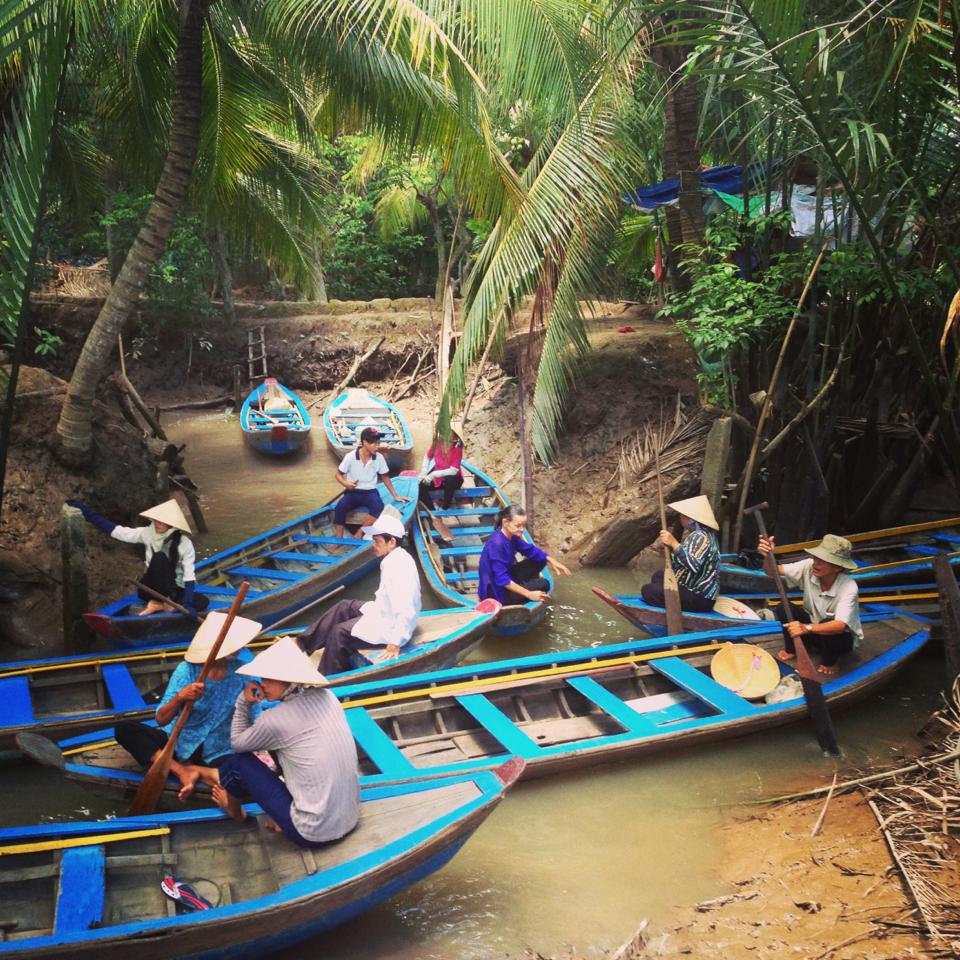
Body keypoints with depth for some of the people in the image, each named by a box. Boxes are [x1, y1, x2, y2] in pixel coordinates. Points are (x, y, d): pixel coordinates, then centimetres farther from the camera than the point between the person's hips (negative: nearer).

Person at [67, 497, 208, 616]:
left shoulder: (184, 543, -15)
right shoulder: (148, 533, -9)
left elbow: (189, 575, -19)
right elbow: (116, 530, -13)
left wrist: (187, 604, -31)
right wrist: (85, 511, -20)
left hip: (176, 590, 0)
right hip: (151, 588, 0)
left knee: (202, 602, -26)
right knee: (159, 557, -29)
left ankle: (158, 604, -19)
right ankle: (165, 602, -21)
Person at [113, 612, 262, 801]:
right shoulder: (187, 670, -13)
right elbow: (161, 720, -13)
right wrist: (179, 698, -34)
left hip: (217, 754, -1)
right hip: (178, 743, 1)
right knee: (124, 729, -21)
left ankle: (191, 770, -17)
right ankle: (181, 771, -23)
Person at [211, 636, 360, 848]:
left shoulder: (275, 720, -18)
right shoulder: (326, 697, 1)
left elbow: (237, 743, 4)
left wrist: (244, 701, 4)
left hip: (313, 834, -7)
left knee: (240, 760, 7)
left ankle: (233, 809, 38)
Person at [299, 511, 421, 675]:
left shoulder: (399, 568, -30)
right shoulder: (394, 559, 1)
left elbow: (406, 611, -32)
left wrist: (396, 643, -28)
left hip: (391, 626, -10)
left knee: (340, 633, -7)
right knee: (343, 607, 15)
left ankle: (329, 680, 11)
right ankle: (304, 644, 21)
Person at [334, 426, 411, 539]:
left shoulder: (379, 458, -1)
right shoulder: (350, 456, -8)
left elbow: (385, 477, 12)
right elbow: (339, 474, 3)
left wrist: (395, 496, 10)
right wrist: (345, 484, -19)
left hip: (370, 492, 1)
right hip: (352, 492, -1)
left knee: (378, 507, -33)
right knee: (339, 508, -32)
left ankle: (358, 536, -24)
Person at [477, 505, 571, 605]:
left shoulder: (512, 536, -3)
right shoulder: (497, 544, -30)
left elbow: (530, 550, 12)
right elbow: (502, 580, -30)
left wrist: (551, 561, -2)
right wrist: (528, 594, -26)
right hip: (496, 591, -9)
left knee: (540, 560, 8)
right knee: (542, 584, -15)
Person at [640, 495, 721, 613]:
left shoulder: (700, 537, -21)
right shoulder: (696, 533, 11)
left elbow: (694, 566, -36)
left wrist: (674, 543, -35)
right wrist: (669, 545, -1)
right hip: (694, 589, 11)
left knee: (647, 590, -13)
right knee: (658, 576, 26)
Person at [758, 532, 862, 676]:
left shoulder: (849, 587, -32)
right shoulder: (809, 567, -21)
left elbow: (840, 625, -43)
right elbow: (773, 571, -22)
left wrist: (807, 628, -58)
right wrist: (768, 556, -46)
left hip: (841, 637, -3)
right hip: (813, 624, 4)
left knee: (827, 623, -37)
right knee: (783, 608, -21)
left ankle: (830, 662, -5)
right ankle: (791, 650, 4)